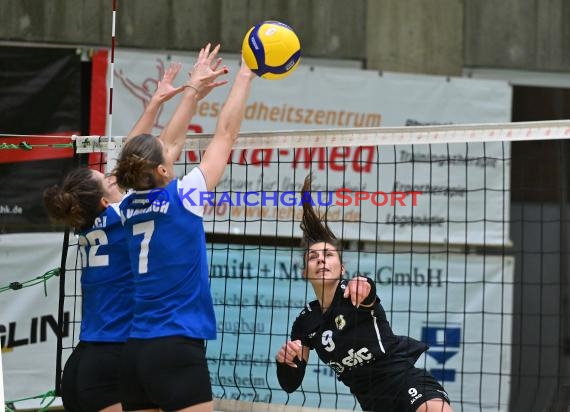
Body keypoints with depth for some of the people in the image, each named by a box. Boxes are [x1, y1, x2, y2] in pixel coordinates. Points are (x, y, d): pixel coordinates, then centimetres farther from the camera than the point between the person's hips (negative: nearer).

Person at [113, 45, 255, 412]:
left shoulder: (130, 206, 8)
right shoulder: (181, 198, -8)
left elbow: (169, 145, 22)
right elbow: (225, 134, -1)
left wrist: (194, 90, 27)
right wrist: (245, 77, 9)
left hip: (136, 350, 7)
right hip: (177, 349, -7)